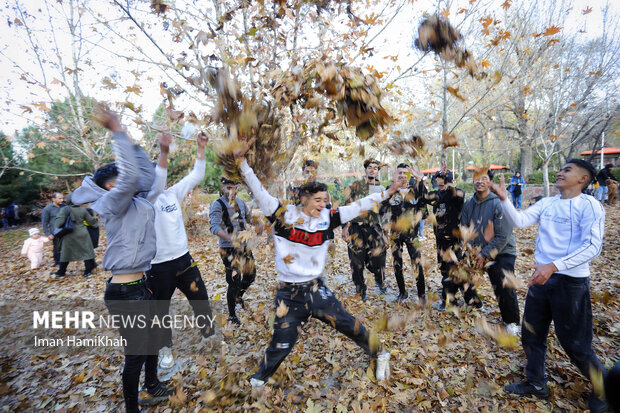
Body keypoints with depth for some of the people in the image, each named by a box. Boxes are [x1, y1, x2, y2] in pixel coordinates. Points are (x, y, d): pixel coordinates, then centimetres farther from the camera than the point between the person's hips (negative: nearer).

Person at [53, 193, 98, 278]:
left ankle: (61, 273, 24)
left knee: (65, 254, 12)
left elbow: (60, 220, -20)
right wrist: (96, 222, 30)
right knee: (86, 252, 8)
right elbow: (91, 220, 11)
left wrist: (57, 228, -2)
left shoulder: (65, 209, -9)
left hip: (69, 236, -1)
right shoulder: (83, 210, 0)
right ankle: (88, 271, 9)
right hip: (82, 234, 1)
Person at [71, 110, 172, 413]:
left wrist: (131, 143, 10)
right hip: (124, 293, -10)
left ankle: (151, 388, 50)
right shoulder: (112, 204, -16)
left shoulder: (136, 203, 7)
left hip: (140, 286, 10)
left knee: (153, 339, 26)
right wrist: (118, 133, -25)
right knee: (136, 352, 7)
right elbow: (130, 175, -32)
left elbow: (147, 174, 14)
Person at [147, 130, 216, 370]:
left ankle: (209, 333, 40)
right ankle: (166, 348, 41)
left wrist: (201, 148, -4)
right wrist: (164, 152, -44)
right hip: (159, 267, -4)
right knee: (161, 310, 16)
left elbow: (196, 176, 2)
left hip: (184, 260, 4)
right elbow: (156, 185, -34)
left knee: (201, 299, 16)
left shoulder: (172, 193, 2)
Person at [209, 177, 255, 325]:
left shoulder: (241, 202, 8)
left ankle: (238, 296, 45)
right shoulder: (217, 205, -13)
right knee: (234, 281, -4)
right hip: (229, 249, -6)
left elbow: (249, 217, 21)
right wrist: (231, 239, -41)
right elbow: (215, 227, -25)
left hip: (244, 246, 7)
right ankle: (232, 315, 18)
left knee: (251, 275, 15)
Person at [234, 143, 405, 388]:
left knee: (348, 324, 8)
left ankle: (378, 354, 36)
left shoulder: (327, 218, -4)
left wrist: (388, 192, -3)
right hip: (288, 293, -2)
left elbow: (358, 207, -2)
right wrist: (241, 160, -20)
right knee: (282, 344, 5)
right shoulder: (283, 214, -11)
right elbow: (257, 190, -14)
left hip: (315, 288, 2)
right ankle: (259, 379, 36)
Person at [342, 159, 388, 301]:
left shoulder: (382, 189, 12)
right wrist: (345, 226, -7)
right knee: (357, 261, 3)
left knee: (378, 256, -7)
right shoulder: (355, 185, 2)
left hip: (374, 228, 2)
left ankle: (379, 280, 28)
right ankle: (360, 289, 25)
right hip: (356, 227, -2)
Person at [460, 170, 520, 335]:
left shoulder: (499, 204, -19)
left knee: (505, 288, -3)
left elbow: (502, 236, -20)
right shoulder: (469, 203, -1)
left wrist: (485, 255, -20)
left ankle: (512, 322, 19)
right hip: (480, 252, 5)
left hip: (502, 252, -5)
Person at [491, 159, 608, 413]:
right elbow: (519, 221, -5)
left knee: (574, 343, 8)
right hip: (541, 277, 6)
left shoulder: (589, 205, -11)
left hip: (571, 281, -6)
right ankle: (536, 384, 34)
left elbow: (592, 247, -20)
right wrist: (503, 199, -18)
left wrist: (553, 266, -29)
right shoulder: (546, 203, 6)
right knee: (531, 334, 14)